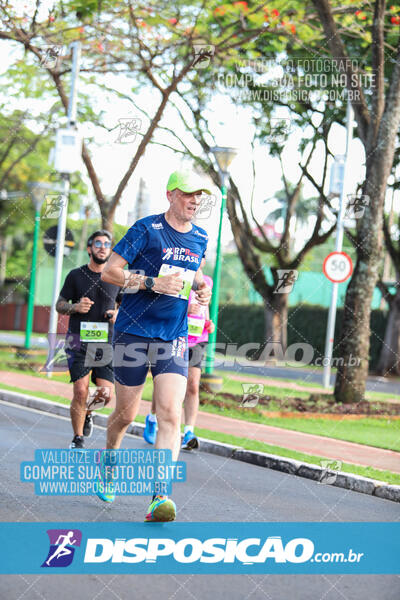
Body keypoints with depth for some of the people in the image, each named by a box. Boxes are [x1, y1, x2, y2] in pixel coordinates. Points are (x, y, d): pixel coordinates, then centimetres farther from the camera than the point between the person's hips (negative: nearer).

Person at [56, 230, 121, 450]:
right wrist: (75, 307, -13)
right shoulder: (76, 275, 3)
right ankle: (78, 439, 5)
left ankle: (87, 413, 29)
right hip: (79, 341, -2)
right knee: (80, 390, -12)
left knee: (105, 394, -7)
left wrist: (118, 314, -4)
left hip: (106, 341, 2)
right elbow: (59, 304, 8)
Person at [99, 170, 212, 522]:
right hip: (133, 334, -3)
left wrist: (202, 291, 8)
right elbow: (109, 272, -9)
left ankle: (160, 497, -17)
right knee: (126, 414, 8)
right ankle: (109, 460, 40)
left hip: (174, 340, 3)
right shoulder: (147, 229, -7)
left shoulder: (201, 239, 11)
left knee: (171, 415, -13)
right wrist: (152, 283, -20)